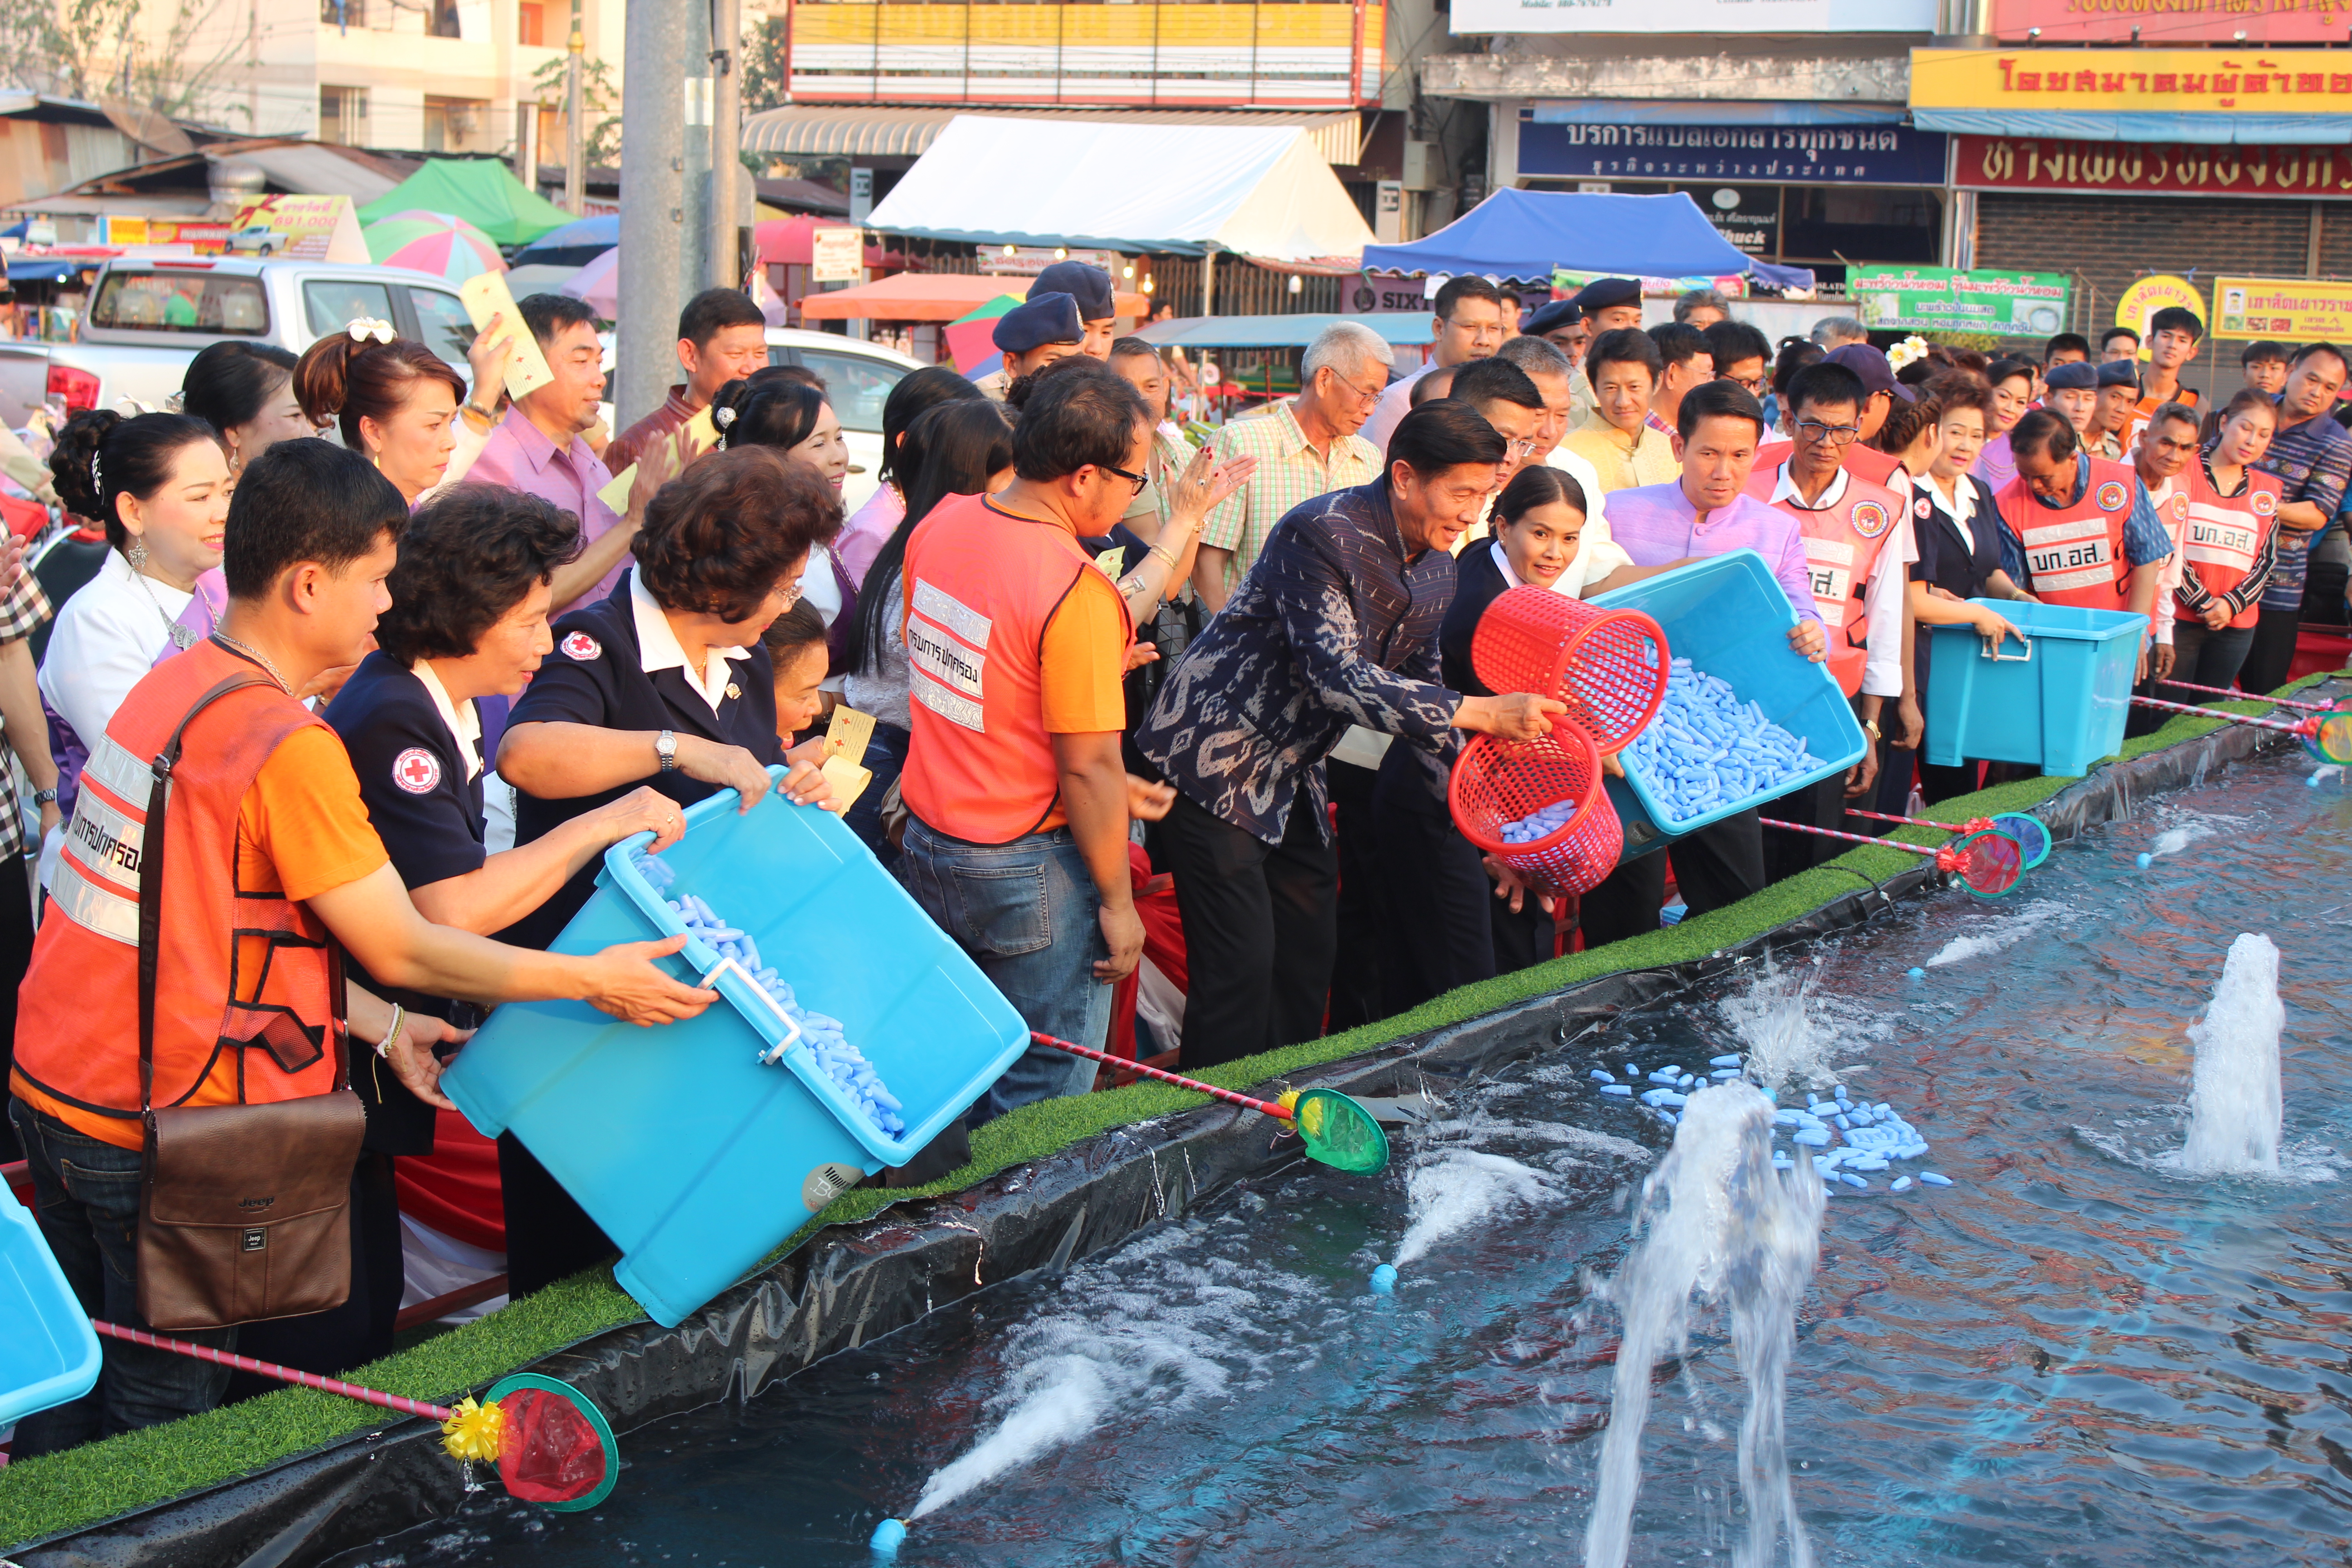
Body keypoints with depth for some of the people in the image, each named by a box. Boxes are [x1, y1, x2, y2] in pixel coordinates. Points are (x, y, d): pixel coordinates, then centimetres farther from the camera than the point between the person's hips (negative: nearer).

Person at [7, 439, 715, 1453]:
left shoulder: (172, 687, 7)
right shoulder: (289, 744, -20)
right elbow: (403, 951, -13)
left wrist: (376, 1027, 13)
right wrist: (592, 979, -4)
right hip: (157, 1123, -8)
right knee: (166, 1399, 6)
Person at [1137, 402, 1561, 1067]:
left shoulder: (1437, 569, 3)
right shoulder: (1322, 533, -24)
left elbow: (1416, 683, 16)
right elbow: (1337, 676, -32)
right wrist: (1480, 714, -36)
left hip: (1291, 770, 9)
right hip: (1211, 757, -9)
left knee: (1310, 949, 11)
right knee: (1242, 962, -10)